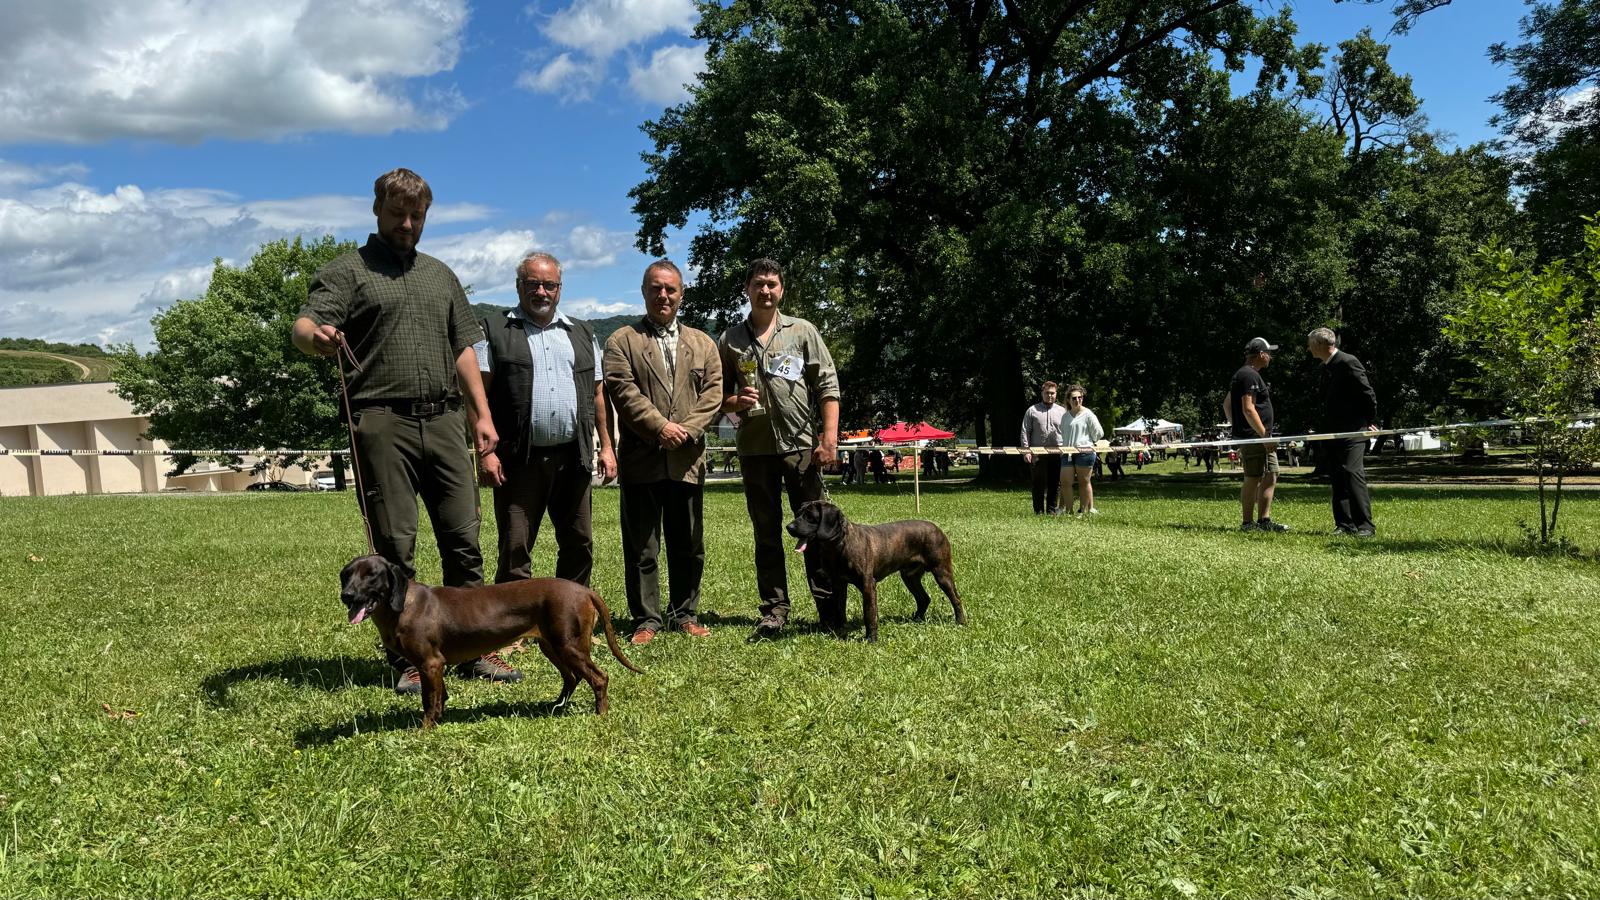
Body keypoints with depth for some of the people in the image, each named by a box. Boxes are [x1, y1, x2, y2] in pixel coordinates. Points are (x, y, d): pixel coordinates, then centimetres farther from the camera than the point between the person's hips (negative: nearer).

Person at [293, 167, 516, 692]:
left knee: (464, 540, 3)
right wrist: (317, 337, -35)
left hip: (444, 420, 4)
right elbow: (304, 327, -10)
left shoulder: (440, 275, 21)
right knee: (394, 549, -1)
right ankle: (408, 662, 7)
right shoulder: (347, 271, 5)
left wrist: (481, 415, 13)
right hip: (383, 423, -4)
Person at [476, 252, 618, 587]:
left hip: (573, 458, 4)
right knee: (515, 550, -1)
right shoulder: (495, 331, 4)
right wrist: (485, 451, -13)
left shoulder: (582, 334, 17)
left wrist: (606, 447, 11)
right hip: (519, 459, -4)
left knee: (580, 544, 10)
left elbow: (597, 394, 17)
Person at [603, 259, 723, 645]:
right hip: (641, 460, -3)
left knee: (689, 546, 9)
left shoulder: (702, 343, 16)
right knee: (641, 546, 1)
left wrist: (687, 429, -10)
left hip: (688, 460, 3)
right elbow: (624, 391, -8)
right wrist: (660, 427, -17)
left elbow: (713, 392, 6)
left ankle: (684, 614, 20)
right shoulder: (622, 342, 5)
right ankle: (646, 619, 9)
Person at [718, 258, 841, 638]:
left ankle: (831, 609, 5)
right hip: (754, 450, 2)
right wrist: (735, 401, -8)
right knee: (766, 535, 7)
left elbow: (827, 387, 1)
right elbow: (717, 395, 14)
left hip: (801, 446, -2)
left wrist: (830, 437, -8)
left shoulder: (803, 331, 7)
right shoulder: (730, 340, 11)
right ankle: (774, 611, 13)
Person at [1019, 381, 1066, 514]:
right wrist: (1026, 450, -5)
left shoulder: (1062, 411, 11)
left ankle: (1051, 510, 13)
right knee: (1038, 484, 1)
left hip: (1057, 454, 2)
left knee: (1055, 484, 5)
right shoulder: (1032, 410, 6)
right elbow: (1025, 432, 4)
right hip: (1038, 454, -2)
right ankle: (1039, 511, 7)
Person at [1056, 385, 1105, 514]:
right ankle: (1067, 510, 6)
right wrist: (1062, 446, 12)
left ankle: (1084, 511, 10)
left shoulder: (1088, 414, -1)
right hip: (1067, 453, 5)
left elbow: (1099, 433, 0)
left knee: (1084, 482, 4)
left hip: (1084, 452, -5)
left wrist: (1085, 441, 5)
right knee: (1065, 482, -1)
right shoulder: (1065, 416, 14)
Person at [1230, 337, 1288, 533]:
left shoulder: (1241, 375, 19)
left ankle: (1264, 520, 13)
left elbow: (1228, 404, 24)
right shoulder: (1250, 375, -14)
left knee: (1271, 476, 12)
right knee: (1253, 479, -7)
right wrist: (1265, 436, -21)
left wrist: (1235, 427, 25)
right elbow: (1248, 409, -21)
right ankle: (1248, 523, -4)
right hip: (1254, 436, -11)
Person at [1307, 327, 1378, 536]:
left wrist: (1369, 422, 0)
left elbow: (1368, 394, -10)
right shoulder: (1326, 367, 16)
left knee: (1353, 474, -15)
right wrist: (1324, 430, 16)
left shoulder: (1348, 363, -11)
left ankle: (1365, 525, -13)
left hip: (1353, 432, -9)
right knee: (1338, 480, 8)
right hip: (1332, 433, 9)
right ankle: (1345, 524, 11)